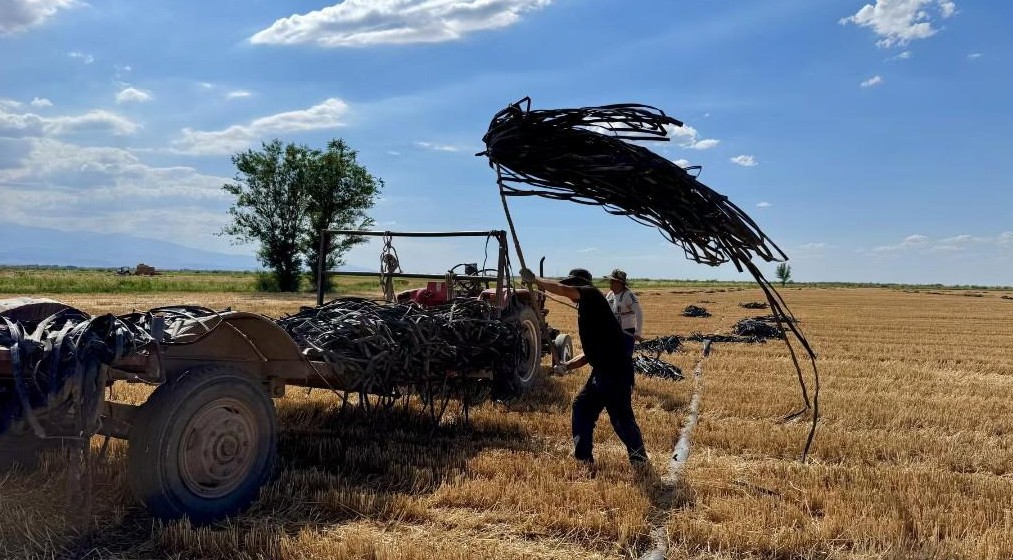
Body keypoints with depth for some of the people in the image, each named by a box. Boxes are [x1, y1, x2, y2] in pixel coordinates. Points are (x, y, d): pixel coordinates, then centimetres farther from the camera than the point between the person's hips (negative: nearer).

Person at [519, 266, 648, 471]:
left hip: (616, 370, -10)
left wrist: (534, 280, -6)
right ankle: (584, 458, 22)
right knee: (582, 407, 14)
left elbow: (561, 289, -20)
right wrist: (567, 365, 9)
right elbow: (590, 353, 21)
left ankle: (639, 459, 15)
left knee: (620, 416, -2)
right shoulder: (585, 311, 20)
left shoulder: (592, 294, -5)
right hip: (602, 370, 10)